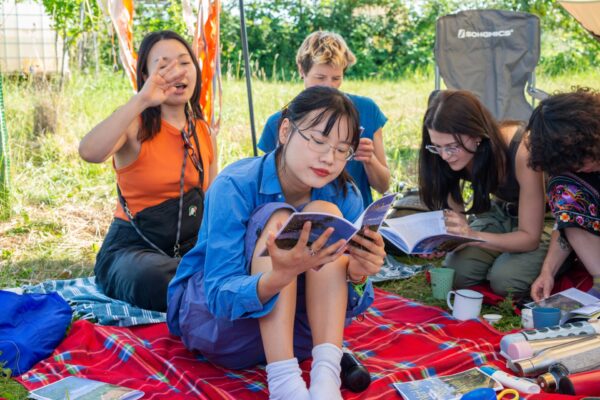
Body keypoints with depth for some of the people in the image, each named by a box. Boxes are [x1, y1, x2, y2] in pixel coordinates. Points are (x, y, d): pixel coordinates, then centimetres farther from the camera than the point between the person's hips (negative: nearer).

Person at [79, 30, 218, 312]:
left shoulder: (204, 132, 10)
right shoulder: (136, 126, -7)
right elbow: (89, 152, -30)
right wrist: (141, 100, -31)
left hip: (191, 245, 4)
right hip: (132, 247, -4)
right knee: (156, 278, -38)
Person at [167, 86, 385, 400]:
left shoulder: (345, 197, -9)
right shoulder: (234, 187, -22)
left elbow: (350, 305, -10)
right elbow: (221, 295, -29)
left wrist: (357, 275, -34)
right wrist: (281, 275, -50)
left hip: (294, 330, 4)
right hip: (213, 317, -3)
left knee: (325, 212, -21)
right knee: (275, 217, -27)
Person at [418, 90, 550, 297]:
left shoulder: (521, 151, -36)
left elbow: (530, 237, -29)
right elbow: (454, 214, -9)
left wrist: (474, 236, -44)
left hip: (543, 220, -4)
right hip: (501, 213, 4)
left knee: (505, 281, -26)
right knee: (456, 273, -18)